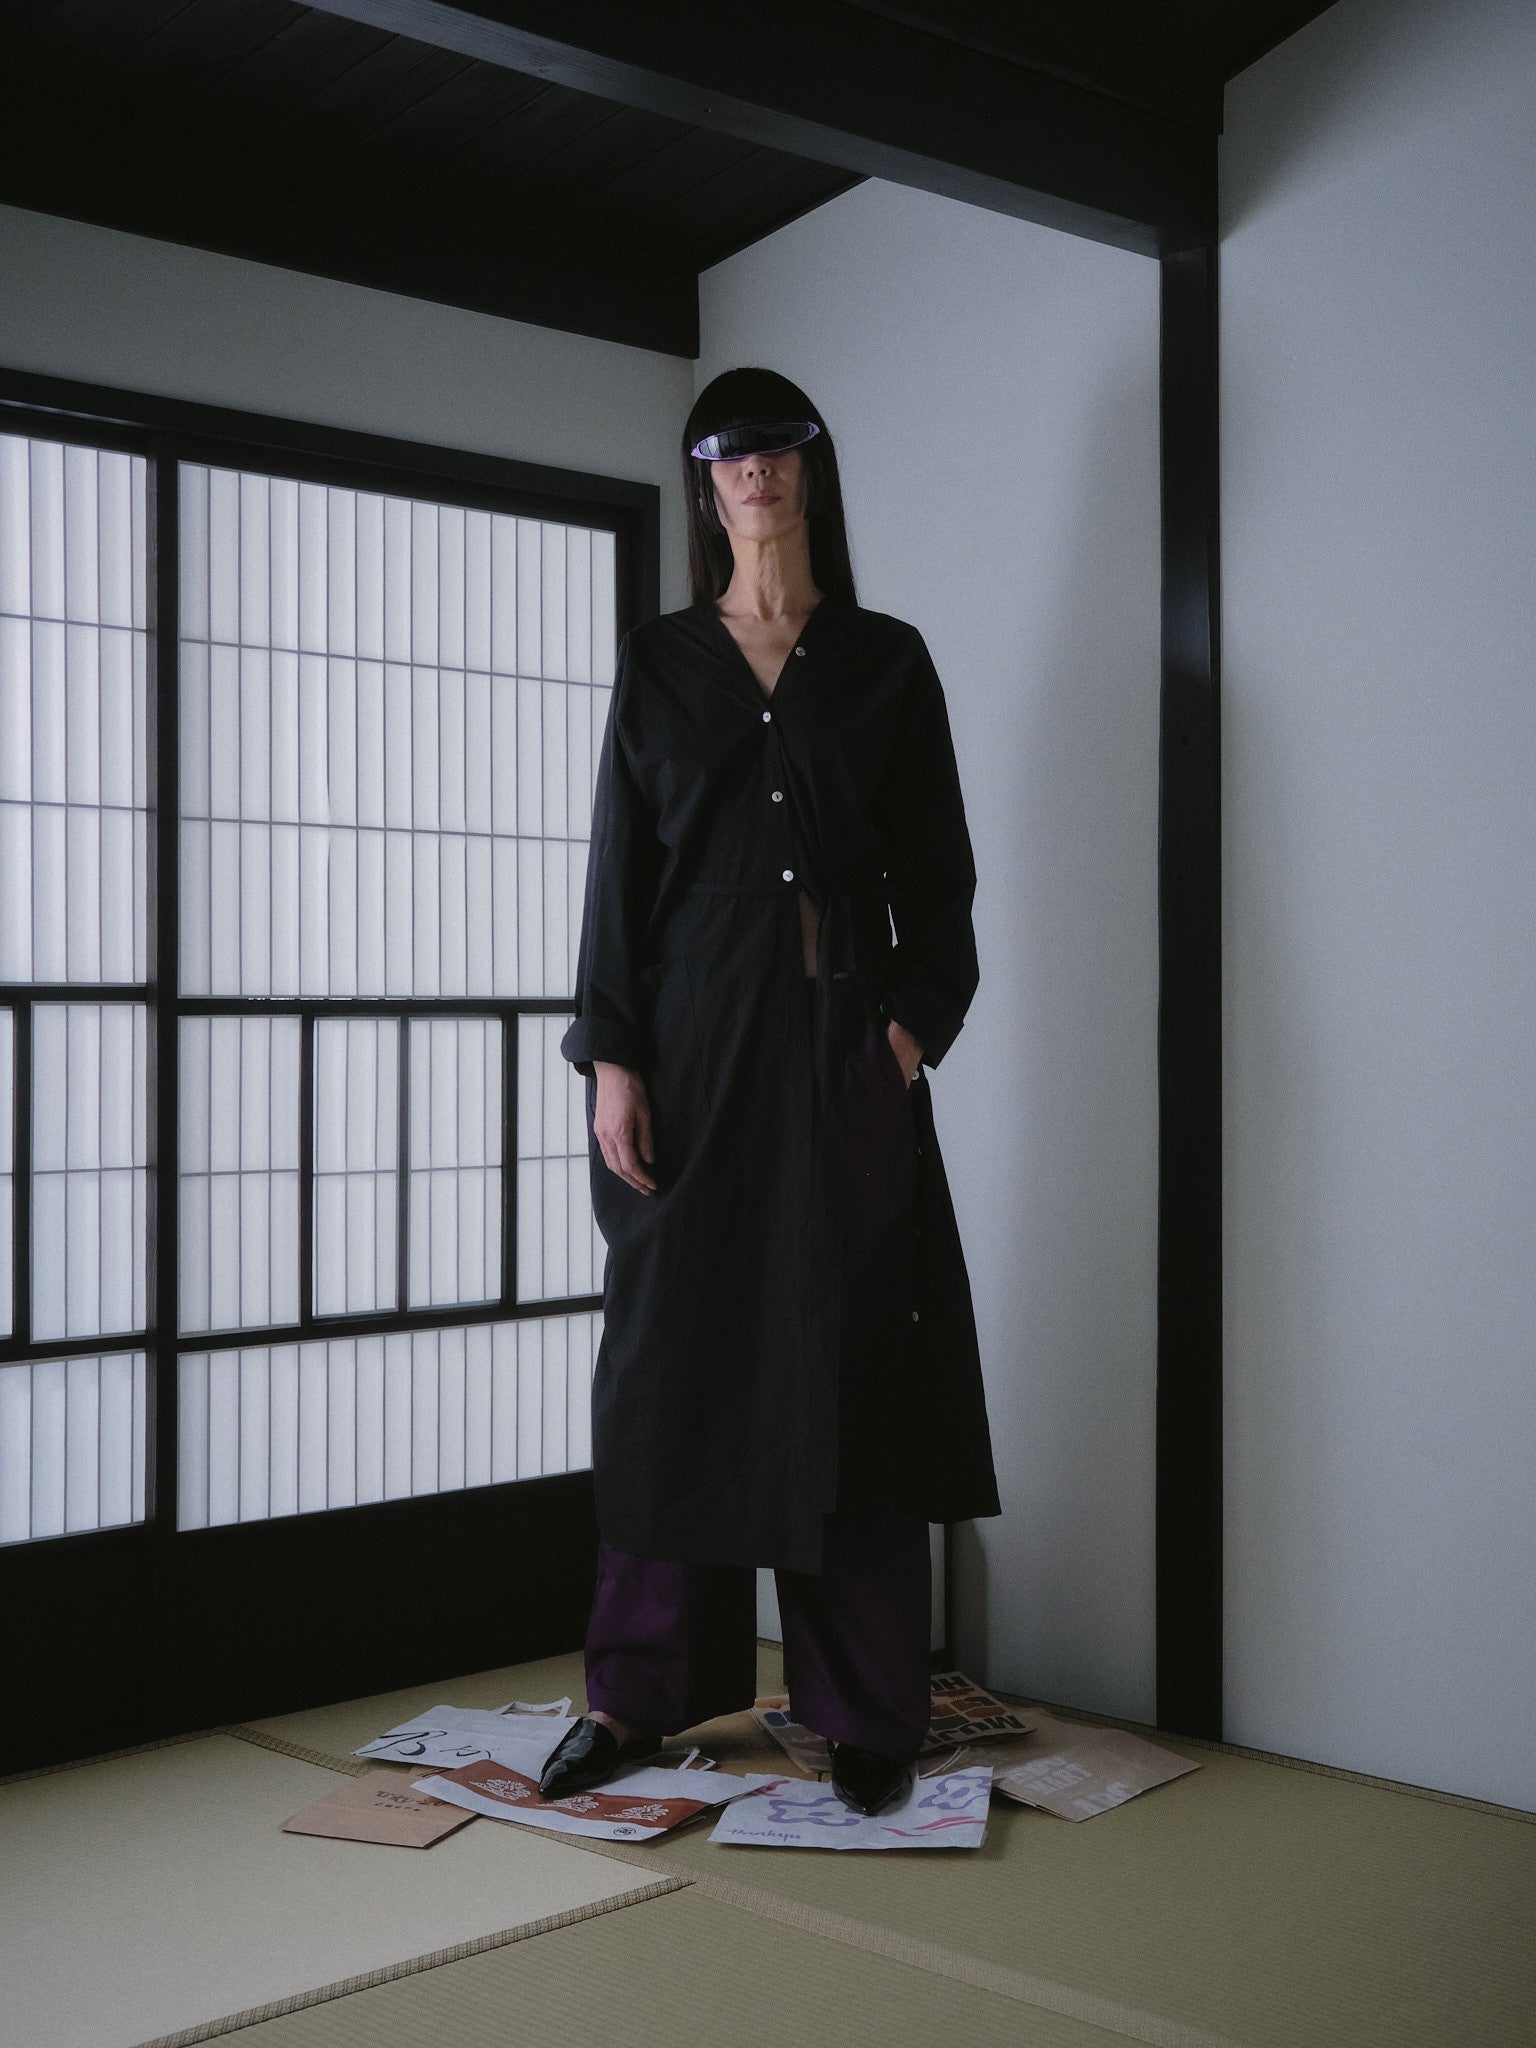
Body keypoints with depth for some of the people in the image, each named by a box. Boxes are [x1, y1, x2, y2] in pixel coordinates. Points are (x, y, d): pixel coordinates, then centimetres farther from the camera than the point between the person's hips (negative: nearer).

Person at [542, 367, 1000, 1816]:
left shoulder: (887, 661, 9)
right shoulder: (656, 663, 10)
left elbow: (936, 873, 6)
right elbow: (619, 867, 5)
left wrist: (917, 1020, -8)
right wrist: (611, 1058, -5)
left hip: (845, 1043, 0)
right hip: (693, 1041, 1)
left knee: (851, 1362, -1)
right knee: (675, 1354, 3)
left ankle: (867, 1715, 8)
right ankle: (641, 1691, 14)